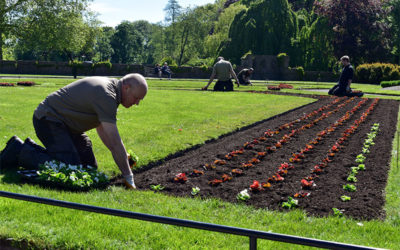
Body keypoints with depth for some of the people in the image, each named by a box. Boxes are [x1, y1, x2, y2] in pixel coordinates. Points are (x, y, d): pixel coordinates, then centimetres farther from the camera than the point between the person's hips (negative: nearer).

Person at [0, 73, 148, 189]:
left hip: (65, 124, 11)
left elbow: (101, 128, 18)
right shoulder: (106, 95, -25)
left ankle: (33, 148, 18)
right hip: (49, 120, -11)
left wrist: (122, 156, 12)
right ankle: (19, 150, -6)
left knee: (90, 166, 7)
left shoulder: (108, 86, 6)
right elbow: (115, 141, -27)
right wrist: (128, 177, -21)